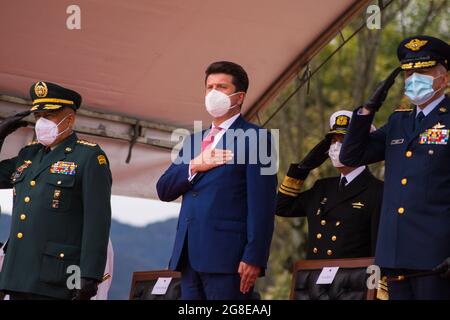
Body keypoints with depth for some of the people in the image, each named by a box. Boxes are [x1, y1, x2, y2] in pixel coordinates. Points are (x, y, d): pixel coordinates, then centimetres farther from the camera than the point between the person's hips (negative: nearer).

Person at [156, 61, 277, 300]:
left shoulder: (254, 138, -1)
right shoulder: (193, 141, 22)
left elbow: (261, 204, -8)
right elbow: (163, 190, 15)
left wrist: (254, 258, -16)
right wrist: (194, 166, -4)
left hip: (226, 254, -7)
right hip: (188, 254, 7)